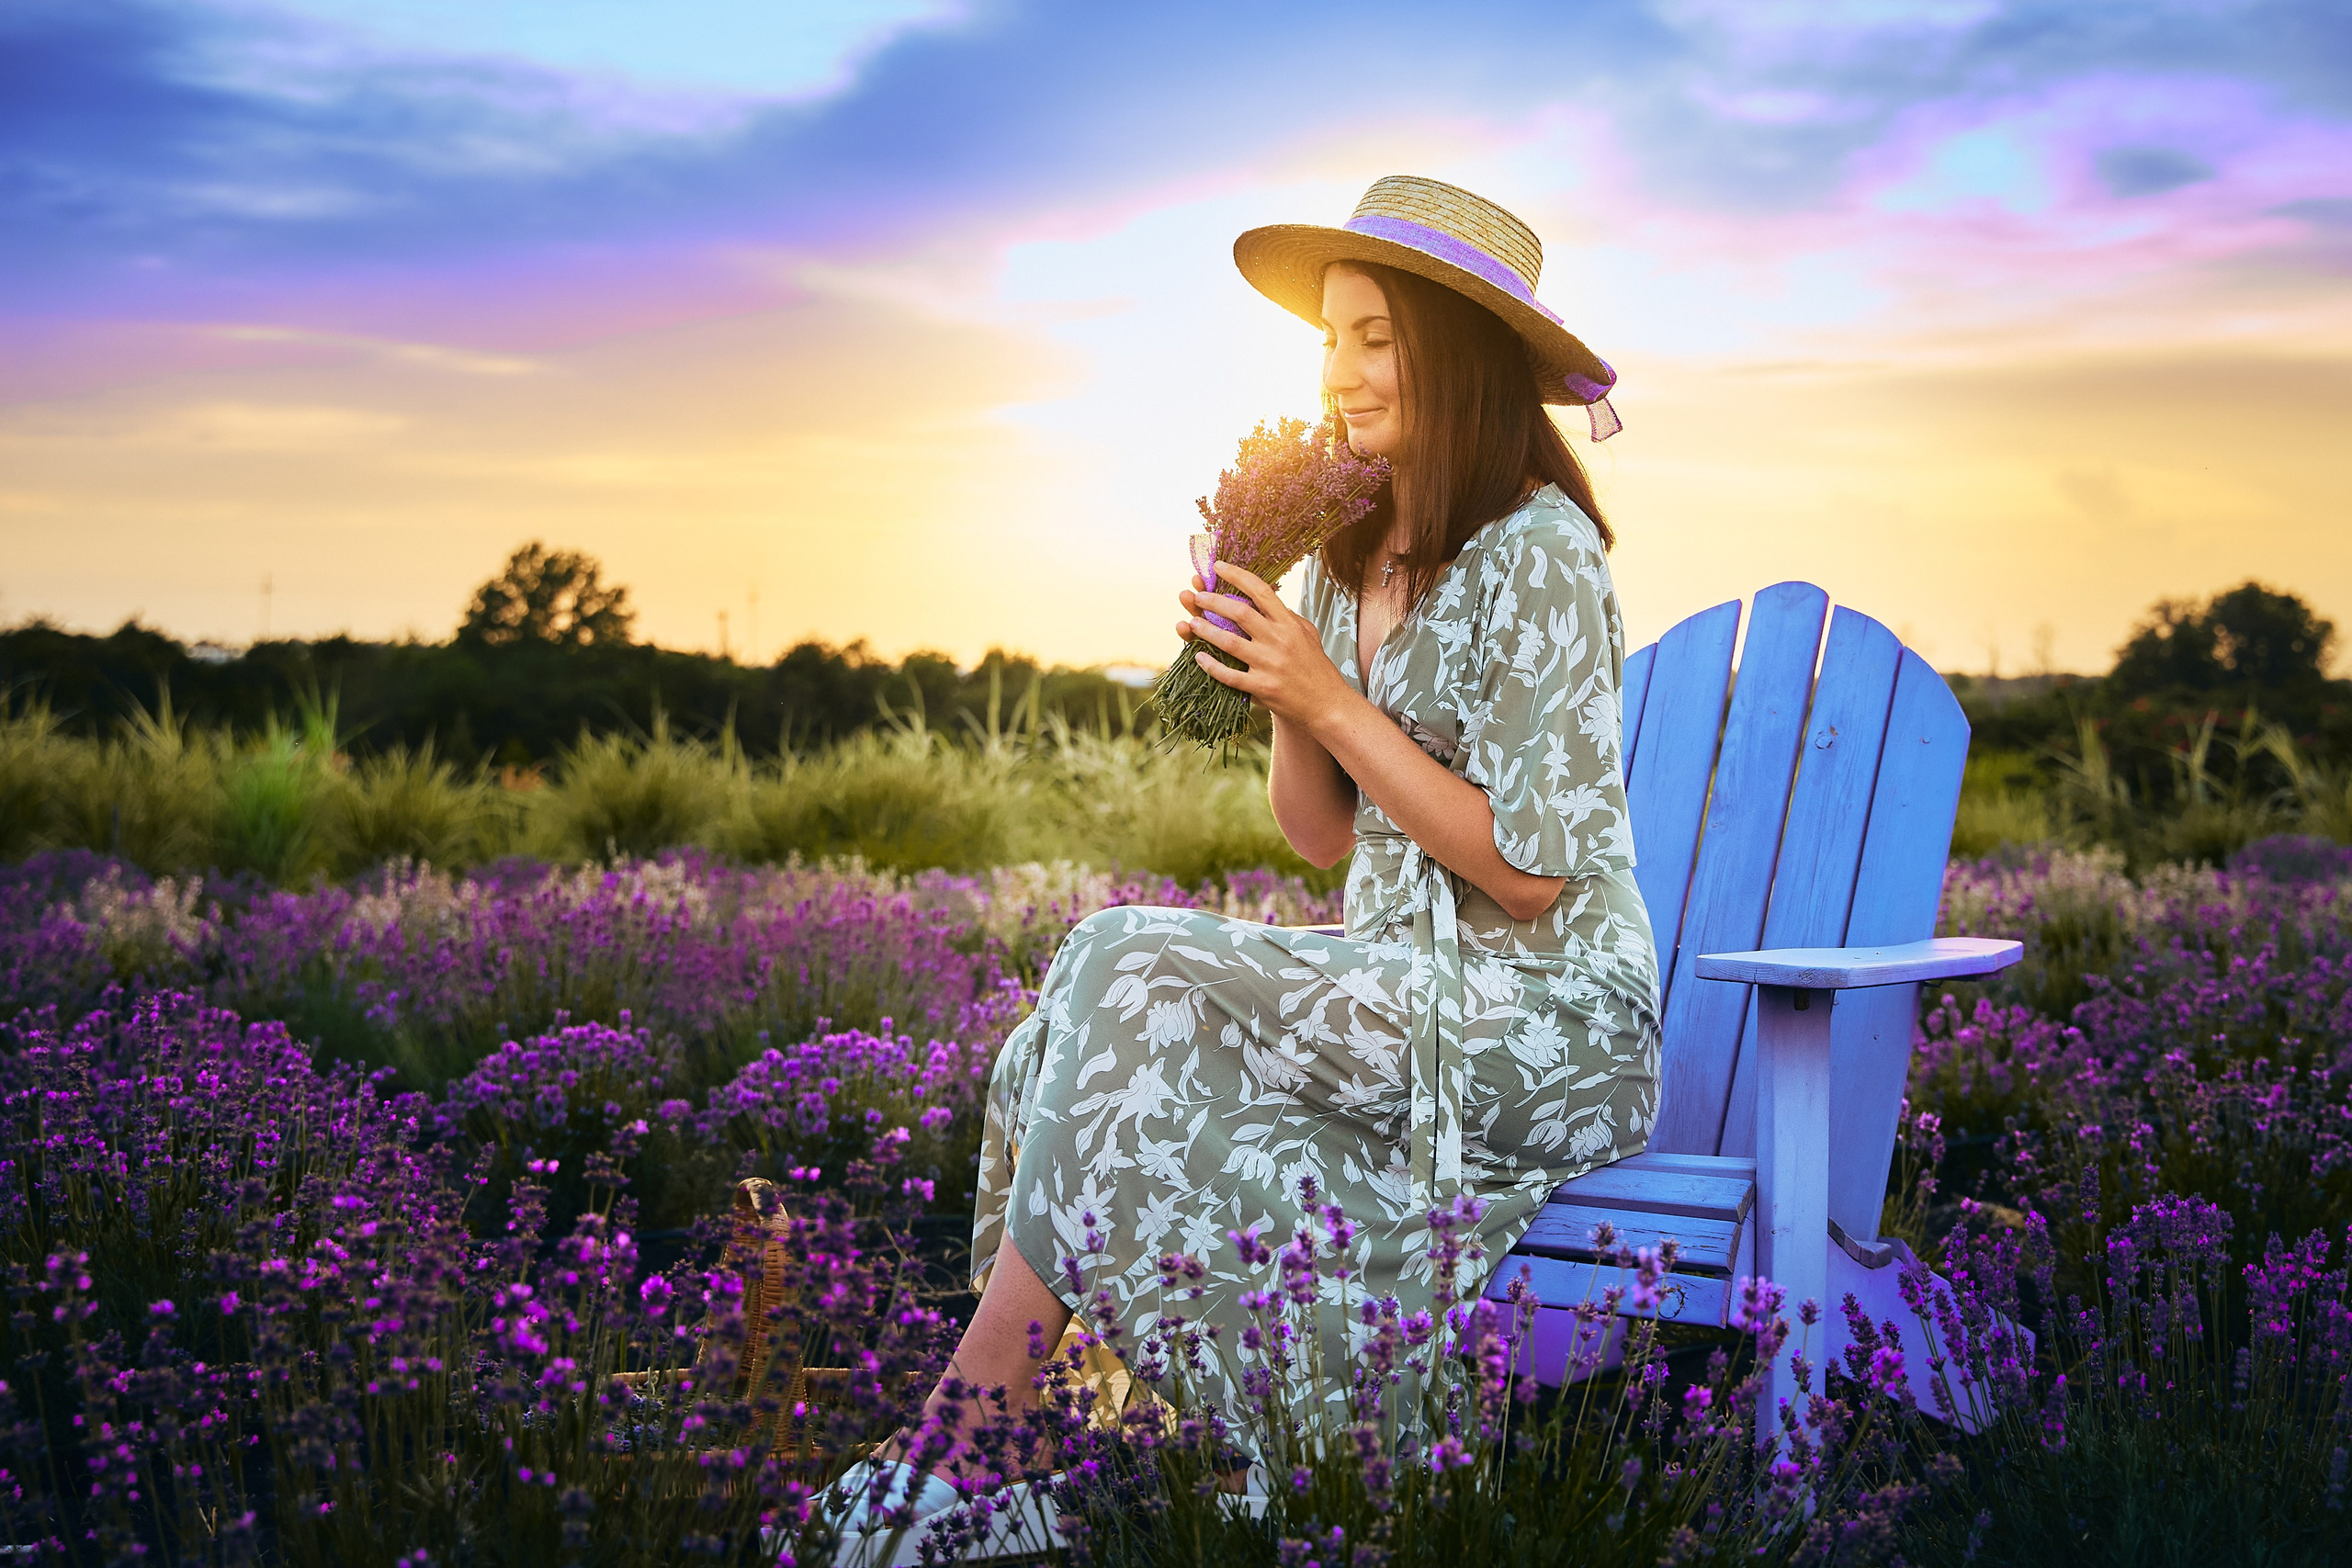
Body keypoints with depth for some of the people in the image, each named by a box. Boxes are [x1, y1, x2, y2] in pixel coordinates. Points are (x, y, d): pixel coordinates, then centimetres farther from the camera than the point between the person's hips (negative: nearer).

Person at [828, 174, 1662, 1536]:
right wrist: (1278, 691, -7)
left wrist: (1331, 701, -18)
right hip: (1399, 982, 7)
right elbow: (1326, 835, 12)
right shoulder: (1352, 546, 11)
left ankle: (958, 1443, -18)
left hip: (1544, 1018, -7)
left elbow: (1529, 871, -16)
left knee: (1137, 981, -24)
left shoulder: (1536, 553, -13)